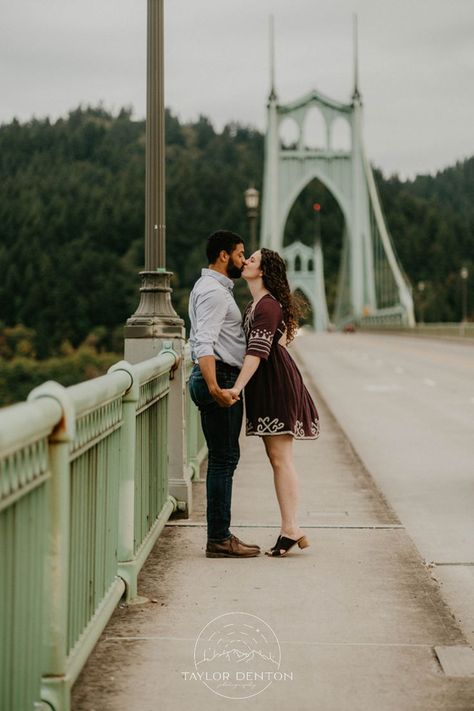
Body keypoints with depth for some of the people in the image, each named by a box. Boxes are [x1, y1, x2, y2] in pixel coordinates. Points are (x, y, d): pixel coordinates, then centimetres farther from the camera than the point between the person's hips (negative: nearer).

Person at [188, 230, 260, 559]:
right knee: (223, 458, -8)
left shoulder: (212, 288, 21)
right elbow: (204, 344, -26)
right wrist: (214, 387, -37)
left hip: (223, 381, 11)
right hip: (221, 378, -11)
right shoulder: (214, 291, -14)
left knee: (225, 458, 12)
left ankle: (221, 534, 17)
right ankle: (218, 539, -5)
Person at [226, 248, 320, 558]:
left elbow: (258, 350, -24)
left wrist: (237, 387, -32)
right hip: (267, 385, 10)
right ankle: (292, 528, 13)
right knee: (278, 459, 10)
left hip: (276, 383, -10)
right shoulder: (255, 304, 18)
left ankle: (291, 528, -5)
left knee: (281, 459, -8)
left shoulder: (268, 305, -15)